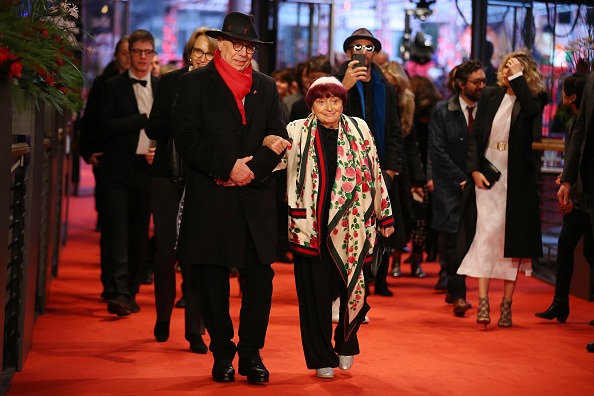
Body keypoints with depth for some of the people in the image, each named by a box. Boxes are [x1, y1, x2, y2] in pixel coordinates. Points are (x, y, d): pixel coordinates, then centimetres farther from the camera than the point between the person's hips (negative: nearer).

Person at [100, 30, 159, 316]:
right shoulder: (113, 86, 1)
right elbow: (108, 127, -9)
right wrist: (145, 118, -10)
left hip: (148, 168, 3)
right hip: (119, 170, -3)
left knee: (140, 234, 7)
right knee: (118, 231, -10)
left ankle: (131, 293, 15)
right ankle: (120, 293, -14)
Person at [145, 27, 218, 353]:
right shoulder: (171, 82, 7)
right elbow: (153, 129, 1)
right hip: (168, 176, 1)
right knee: (166, 250, 0)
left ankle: (195, 331, 2)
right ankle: (163, 316, 25)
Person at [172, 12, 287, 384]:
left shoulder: (267, 86, 14)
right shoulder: (194, 82, 4)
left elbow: (279, 139, 7)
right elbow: (187, 138, -5)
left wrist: (252, 169, -9)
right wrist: (228, 167, -13)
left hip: (258, 198, 2)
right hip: (211, 198, -2)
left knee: (260, 276, -1)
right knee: (212, 278, 3)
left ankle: (252, 353, 10)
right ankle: (223, 353, 15)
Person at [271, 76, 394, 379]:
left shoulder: (359, 129, 9)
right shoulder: (297, 131, 6)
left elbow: (374, 173, 13)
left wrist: (385, 216, 14)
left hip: (351, 226, 1)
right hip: (311, 226, -1)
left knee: (354, 288, 0)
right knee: (316, 291, 2)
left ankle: (345, 344, 28)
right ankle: (321, 358, 18)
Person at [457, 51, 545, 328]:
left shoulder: (530, 101, 2)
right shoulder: (490, 95, 9)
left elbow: (531, 109, -25)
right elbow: (474, 135, 8)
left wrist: (518, 76, -17)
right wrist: (475, 170, -3)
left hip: (516, 180, -1)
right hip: (486, 176, 1)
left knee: (510, 239, 3)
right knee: (486, 234, -9)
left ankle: (507, 305, 10)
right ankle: (482, 301, -12)